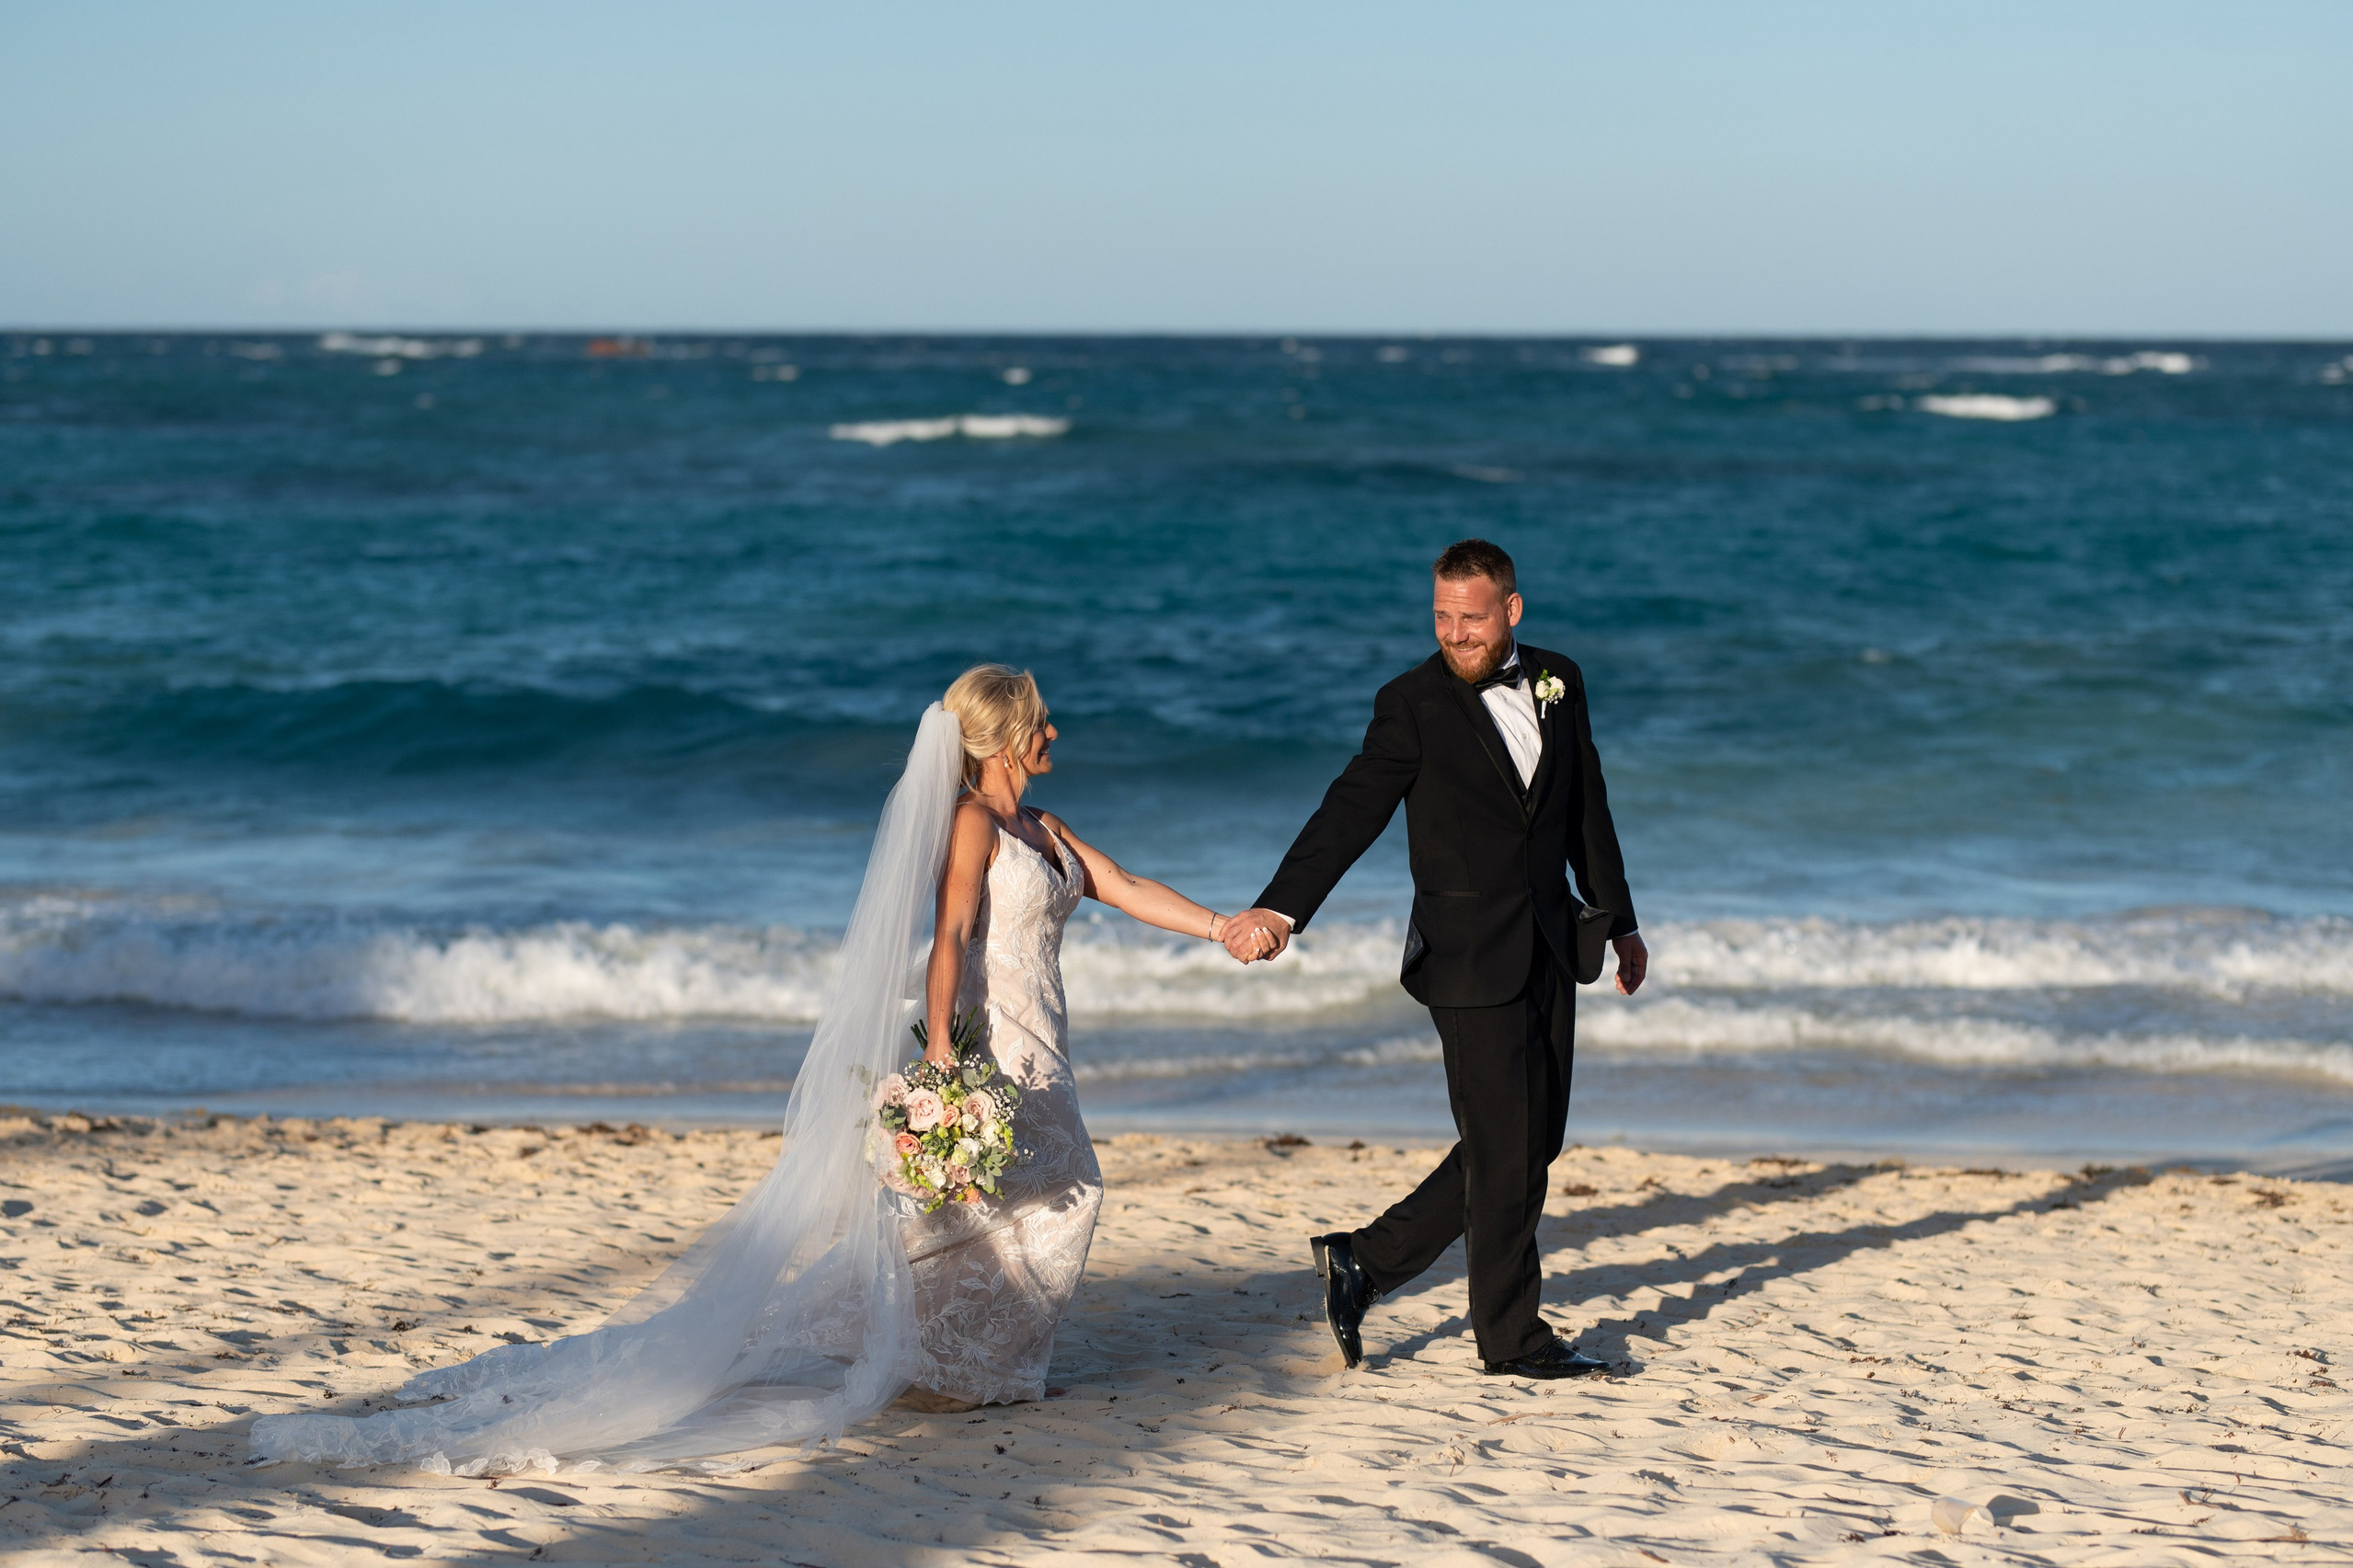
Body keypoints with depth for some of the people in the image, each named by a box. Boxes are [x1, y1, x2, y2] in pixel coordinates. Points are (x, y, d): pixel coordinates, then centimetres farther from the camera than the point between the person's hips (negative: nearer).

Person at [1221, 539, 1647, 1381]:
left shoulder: (1558, 681, 7)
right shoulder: (1413, 703, -9)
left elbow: (1587, 811, 17)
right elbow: (1351, 810, -17)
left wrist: (1619, 922, 22)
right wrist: (1281, 907, -29)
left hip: (1548, 948, 6)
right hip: (1469, 958, -6)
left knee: (1534, 1141, 10)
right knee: (1506, 1150, -3)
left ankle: (1368, 1258, 19)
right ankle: (1511, 1336, 10)